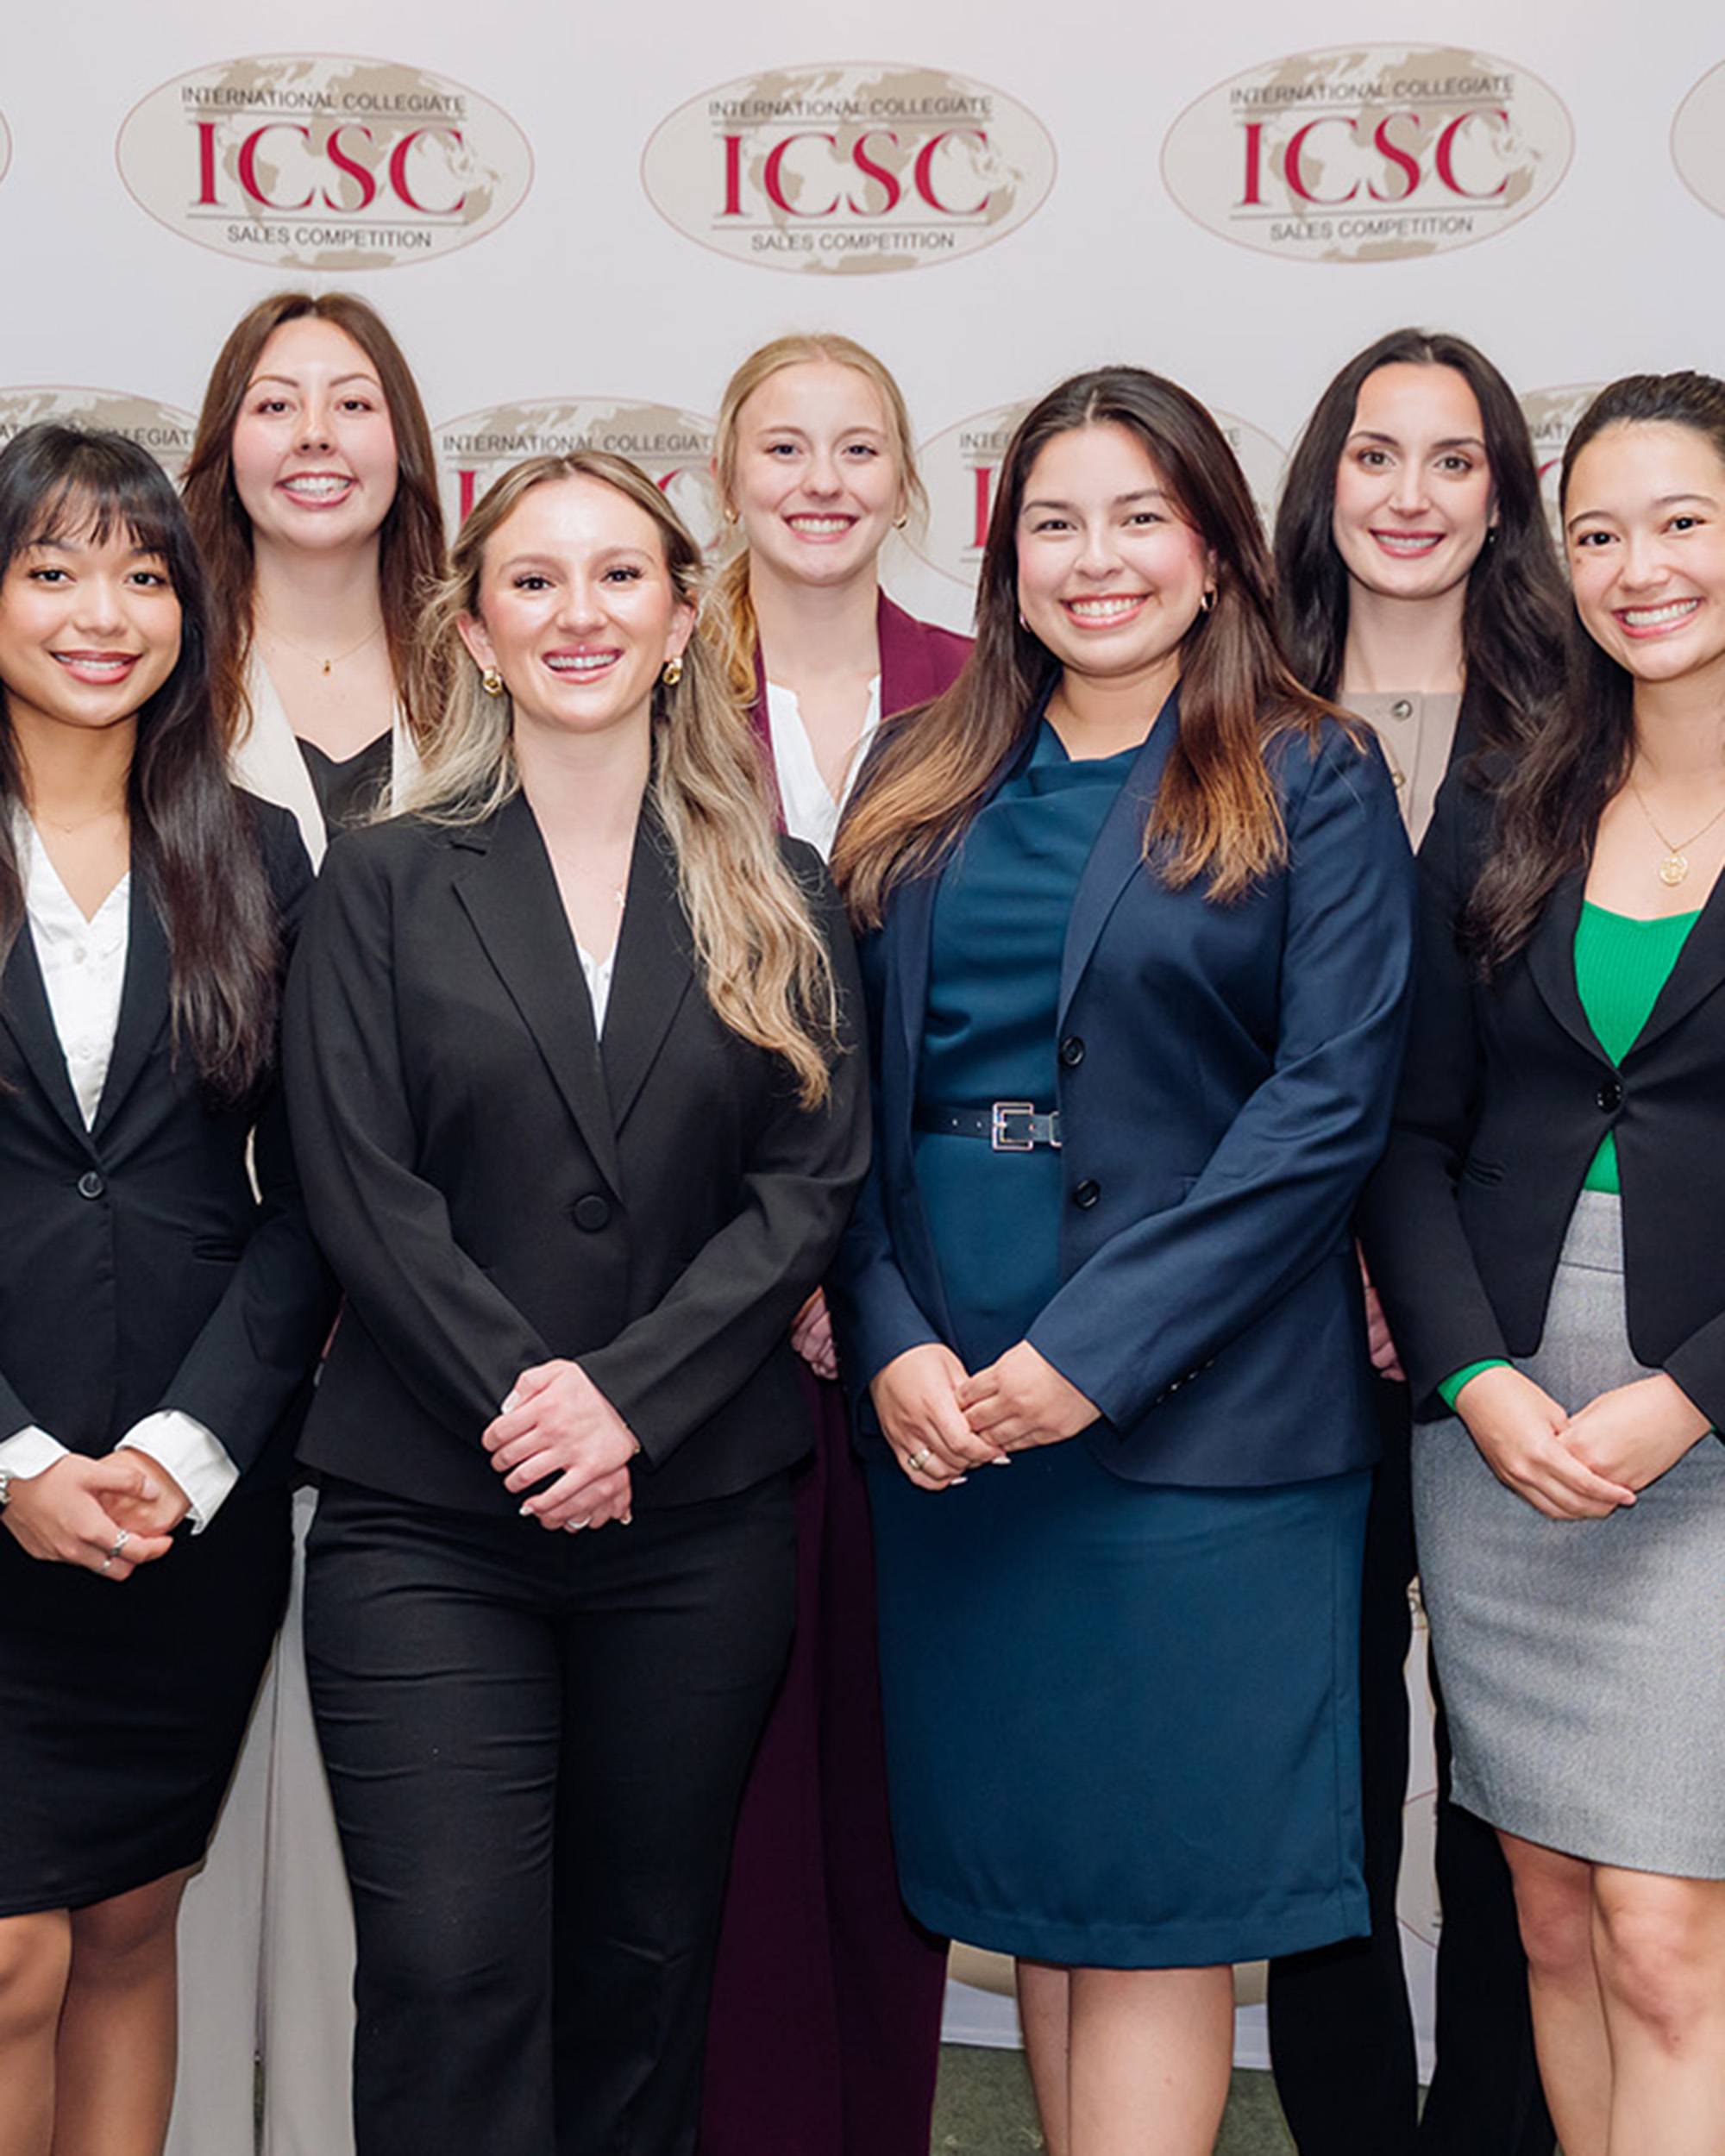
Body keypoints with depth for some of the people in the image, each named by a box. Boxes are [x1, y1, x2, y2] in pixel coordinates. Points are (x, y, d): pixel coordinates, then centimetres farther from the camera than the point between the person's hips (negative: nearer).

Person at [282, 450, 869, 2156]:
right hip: (426, 1519, -1)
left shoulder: (777, 904, 8)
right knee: (449, 1970, -5)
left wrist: (628, 1394, -13)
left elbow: (810, 1183, 0)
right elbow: (359, 1184, -3)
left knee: (648, 1960, 11)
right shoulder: (383, 884, 5)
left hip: (700, 1516, 2)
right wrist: (518, 1398, -15)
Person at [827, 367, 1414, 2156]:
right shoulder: (920, 783, 12)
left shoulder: (1313, 784, 0)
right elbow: (848, 1089, 7)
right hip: (943, 1403, 4)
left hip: (1194, 1400, -4)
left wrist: (1093, 1351, -15)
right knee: (1029, 1873, 13)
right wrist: (890, 1341, -8)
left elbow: (1330, 1099, -9)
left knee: (1156, 1899, 1)